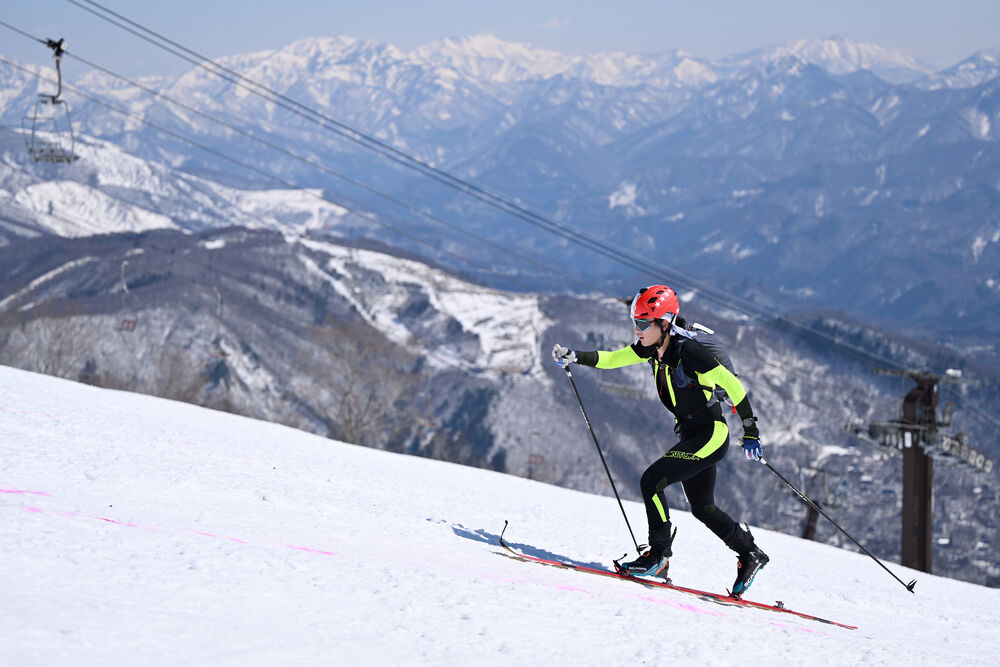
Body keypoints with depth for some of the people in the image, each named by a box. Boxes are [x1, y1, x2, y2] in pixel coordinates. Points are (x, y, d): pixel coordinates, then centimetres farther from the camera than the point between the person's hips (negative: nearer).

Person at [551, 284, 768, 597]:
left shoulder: (689, 351, -24)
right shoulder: (653, 347, -1)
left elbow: (732, 384, -20)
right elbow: (612, 358, 5)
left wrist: (751, 432, -18)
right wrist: (574, 357, -10)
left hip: (712, 435, -9)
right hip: (691, 434, 9)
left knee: (651, 480, -16)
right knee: (702, 508, 17)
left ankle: (659, 556, -7)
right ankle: (750, 553, 31)